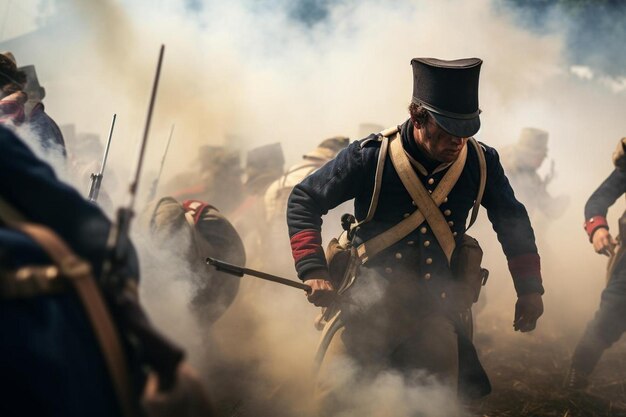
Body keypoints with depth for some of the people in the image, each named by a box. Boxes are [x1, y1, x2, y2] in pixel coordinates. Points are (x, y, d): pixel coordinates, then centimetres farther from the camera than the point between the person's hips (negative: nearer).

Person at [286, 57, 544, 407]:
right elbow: (304, 201, -4)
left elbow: (513, 222, 12)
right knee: (334, 398, -5)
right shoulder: (371, 156, -13)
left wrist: (530, 288, 9)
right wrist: (313, 270, -14)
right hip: (369, 304, -2)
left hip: (436, 311, 2)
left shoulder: (481, 163, -4)